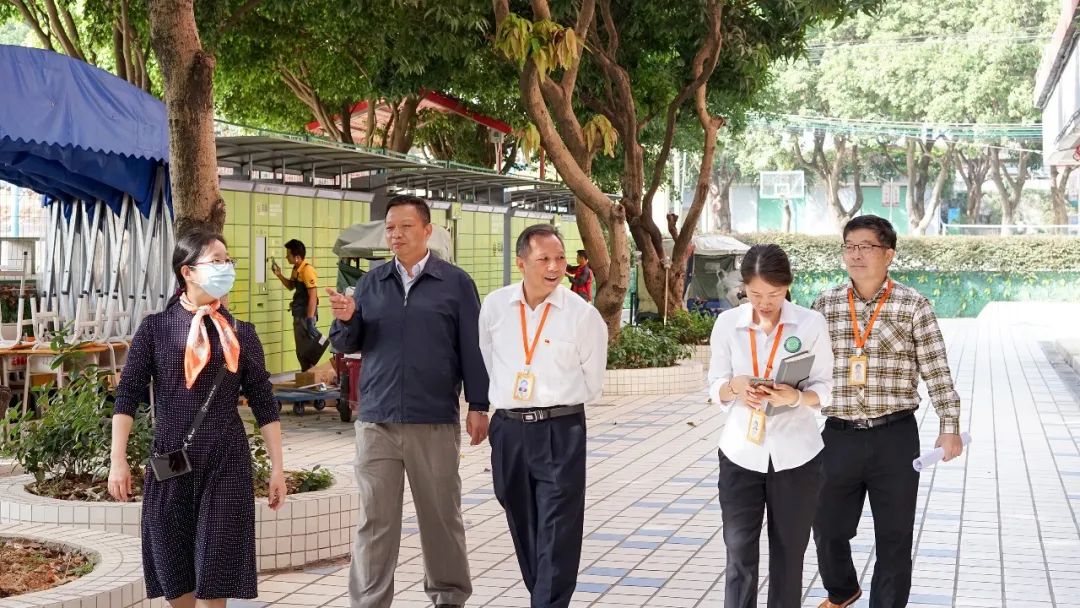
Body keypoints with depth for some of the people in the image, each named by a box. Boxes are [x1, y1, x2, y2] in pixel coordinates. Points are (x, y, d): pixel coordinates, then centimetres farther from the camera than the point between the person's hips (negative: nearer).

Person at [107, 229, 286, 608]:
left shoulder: (241, 334, 4)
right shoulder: (156, 328, 0)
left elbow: (264, 404, 5)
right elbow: (128, 396, -2)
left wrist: (277, 467, 3)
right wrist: (118, 460, -9)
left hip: (226, 462, 0)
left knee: (214, 572, -1)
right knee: (173, 570, 7)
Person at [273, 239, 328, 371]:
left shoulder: (307, 270, -19)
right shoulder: (296, 269, 9)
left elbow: (313, 297, -22)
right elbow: (291, 286, 26)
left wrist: (310, 321, -26)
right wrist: (279, 275, 9)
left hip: (306, 316, -10)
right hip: (298, 315, 10)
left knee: (309, 350, -12)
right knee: (301, 352, 13)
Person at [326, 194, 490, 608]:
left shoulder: (455, 283, 3)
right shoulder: (372, 282, 10)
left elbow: (472, 349, 3)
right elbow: (346, 344, 9)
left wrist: (478, 406, -1)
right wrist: (345, 320, -12)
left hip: (435, 422, -2)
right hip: (377, 420, 2)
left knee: (441, 514, 9)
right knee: (374, 518, 2)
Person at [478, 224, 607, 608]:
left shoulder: (584, 315, -7)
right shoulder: (494, 306, 1)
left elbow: (591, 384, 3)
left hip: (561, 431, -3)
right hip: (508, 429, 4)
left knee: (557, 533, -7)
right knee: (523, 529, 14)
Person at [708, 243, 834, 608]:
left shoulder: (811, 323, -5)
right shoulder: (727, 323, -2)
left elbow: (823, 388, -1)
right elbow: (714, 388, 3)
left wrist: (797, 397, -23)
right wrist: (735, 386, -20)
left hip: (796, 455, 0)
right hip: (741, 453, 1)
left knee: (788, 557, 9)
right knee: (739, 556, -1)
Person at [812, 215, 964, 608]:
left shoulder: (913, 306, -2)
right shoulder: (825, 306, 4)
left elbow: (937, 370, -2)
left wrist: (950, 426, -8)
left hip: (895, 438, -2)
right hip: (838, 437, 3)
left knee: (895, 536, 6)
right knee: (828, 528, 14)